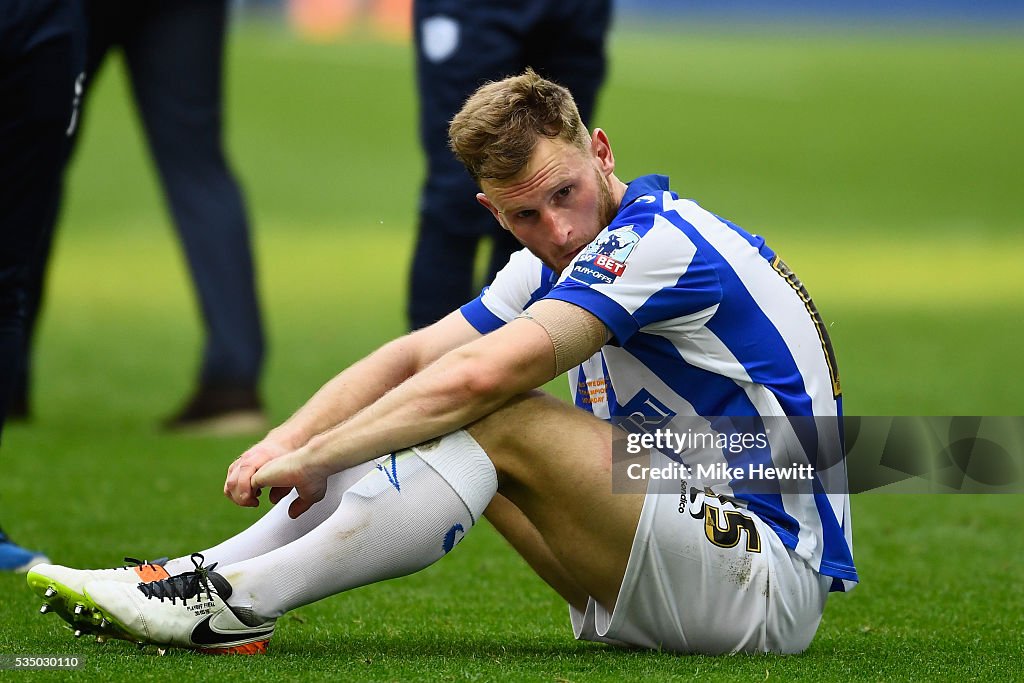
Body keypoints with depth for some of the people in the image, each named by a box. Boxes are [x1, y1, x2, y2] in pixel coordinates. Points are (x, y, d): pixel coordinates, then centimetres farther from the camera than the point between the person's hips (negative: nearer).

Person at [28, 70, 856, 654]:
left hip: (769, 577, -9)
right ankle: (211, 576, -4)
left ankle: (234, 602, -23)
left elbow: (479, 376, -28)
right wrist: (288, 440, -12)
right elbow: (416, 358, 6)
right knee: (430, 428, 4)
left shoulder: (660, 242, -19)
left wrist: (312, 458, -20)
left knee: (500, 423, -23)